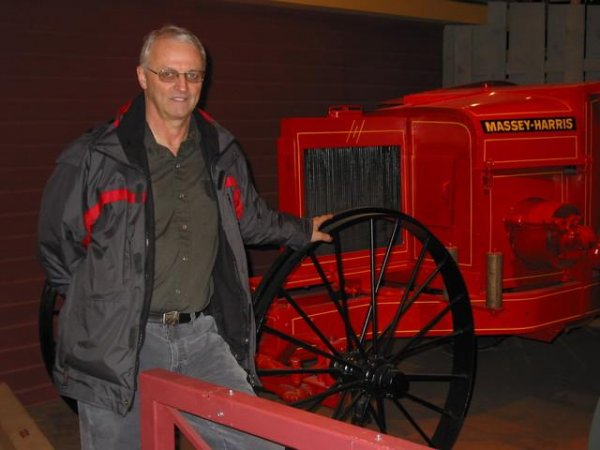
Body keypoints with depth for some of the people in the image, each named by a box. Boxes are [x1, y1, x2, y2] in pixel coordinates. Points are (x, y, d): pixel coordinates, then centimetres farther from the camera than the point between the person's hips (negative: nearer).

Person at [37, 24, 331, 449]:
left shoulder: (222, 152, 9)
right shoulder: (94, 157, -5)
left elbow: (251, 218, 28)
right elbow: (55, 243, 5)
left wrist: (303, 230, 38)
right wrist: (99, 299, 6)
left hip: (203, 336, 4)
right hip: (119, 344, -3)